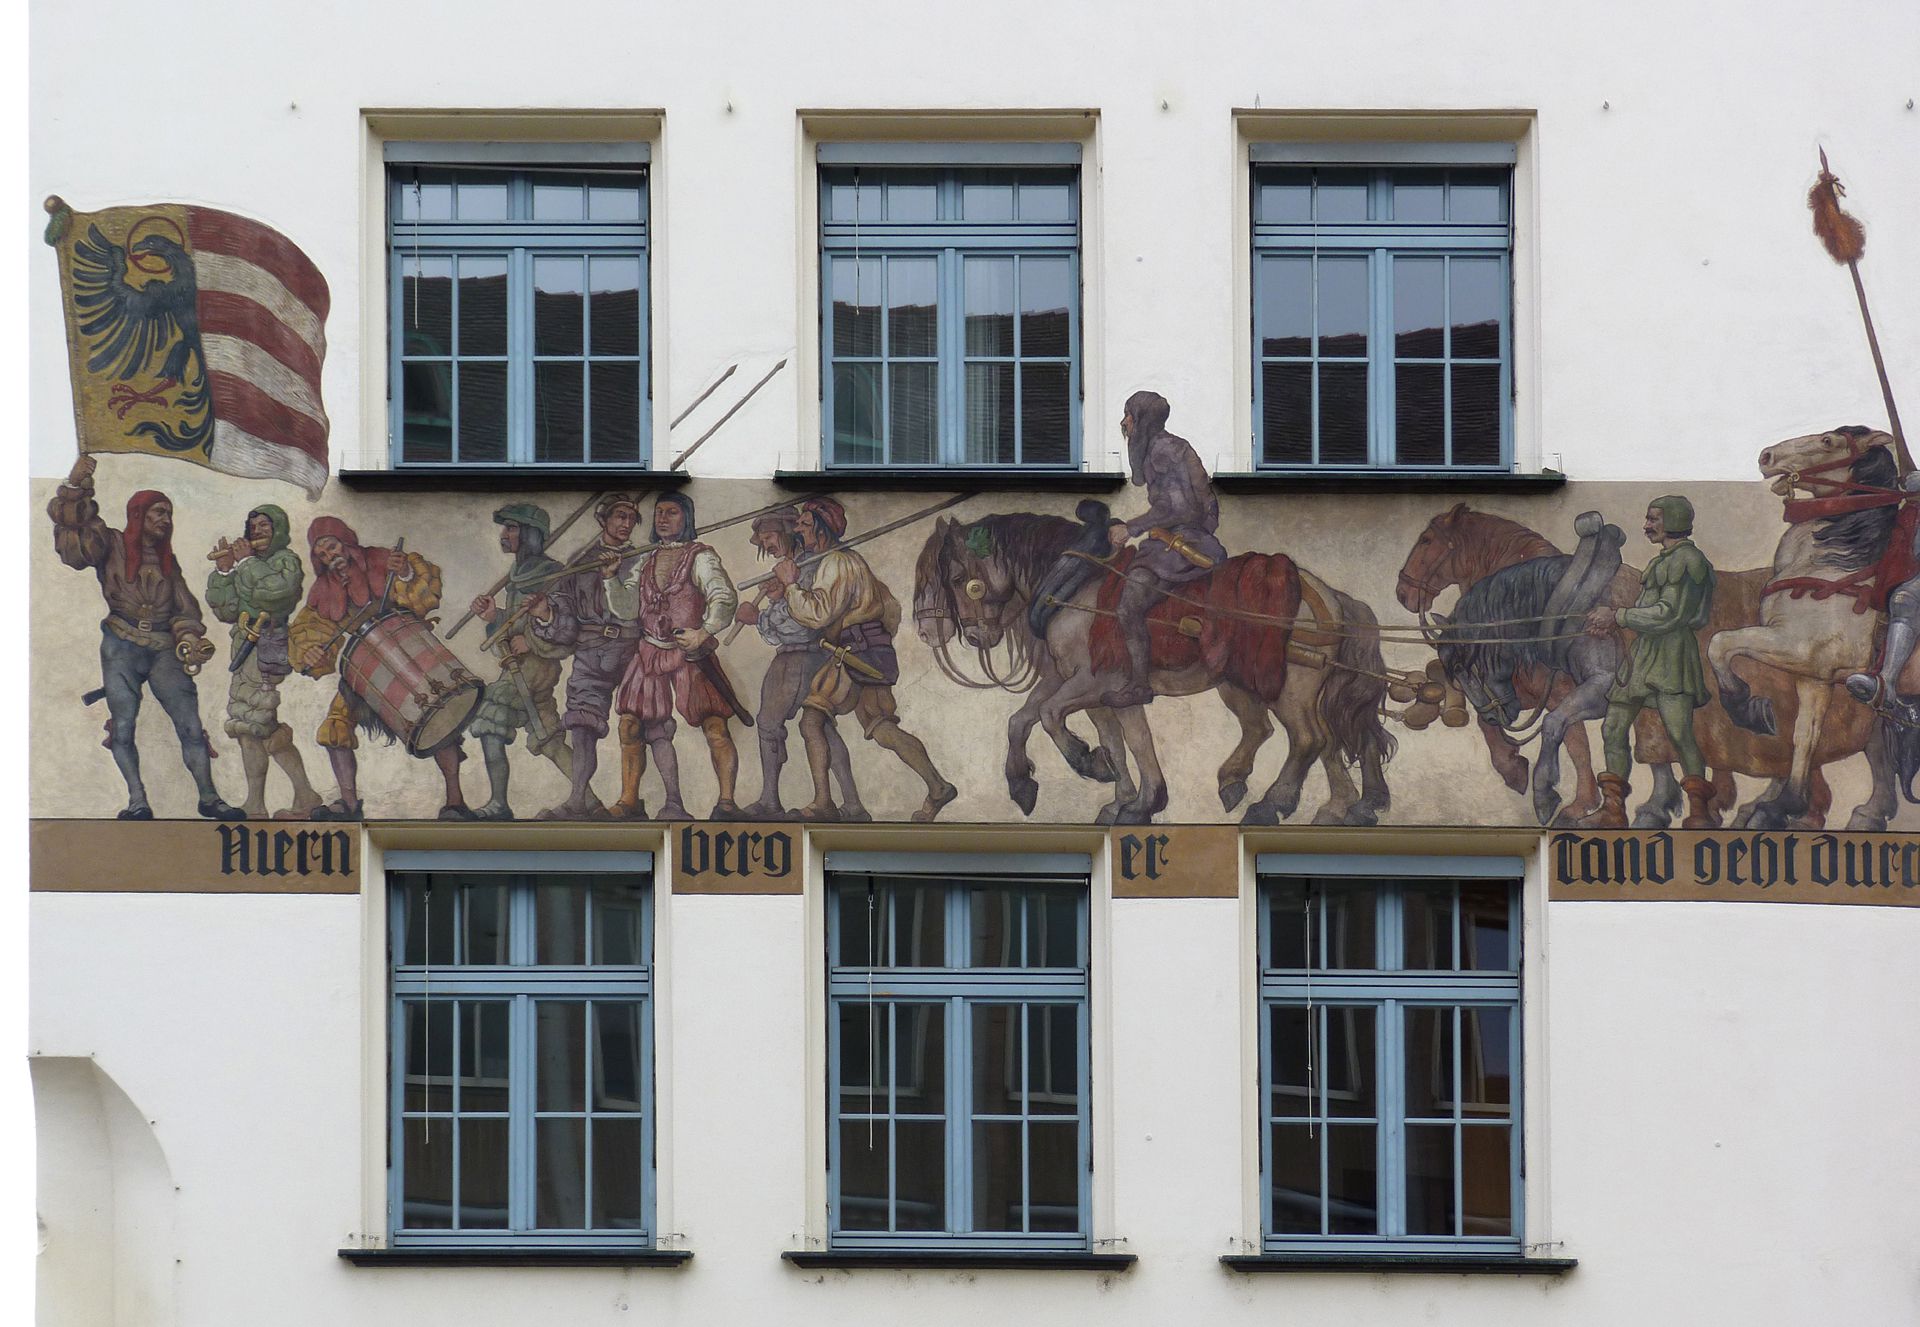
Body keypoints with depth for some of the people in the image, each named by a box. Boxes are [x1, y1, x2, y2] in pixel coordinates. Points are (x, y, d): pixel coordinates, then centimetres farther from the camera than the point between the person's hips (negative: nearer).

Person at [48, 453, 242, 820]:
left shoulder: (167, 559, 18)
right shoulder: (111, 546, 7)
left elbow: (184, 608, 16)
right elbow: (73, 531, -7)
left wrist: (190, 641, -1)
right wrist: (75, 487, -18)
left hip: (164, 649, 3)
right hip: (122, 648, -3)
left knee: (190, 724, -7)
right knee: (122, 727, -9)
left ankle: (208, 797, -6)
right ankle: (138, 801, -5)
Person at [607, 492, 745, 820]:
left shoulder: (699, 557, -1)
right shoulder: (645, 562, 16)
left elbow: (725, 597, -14)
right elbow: (627, 607, 9)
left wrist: (704, 631, -30)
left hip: (690, 654, -5)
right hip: (649, 654, 5)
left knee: (715, 725, -16)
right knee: (630, 726, -1)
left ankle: (726, 802, -16)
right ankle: (629, 800, 6)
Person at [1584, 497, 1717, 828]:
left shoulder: (1687, 559, -10)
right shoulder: (1662, 561, 20)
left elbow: (1668, 614, -17)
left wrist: (1617, 617, -13)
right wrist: (1610, 618, 12)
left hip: (1672, 653, -10)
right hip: (1642, 652, 10)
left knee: (1679, 734, -15)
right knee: (1613, 729, 6)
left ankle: (1700, 811, -10)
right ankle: (1612, 810, 9)